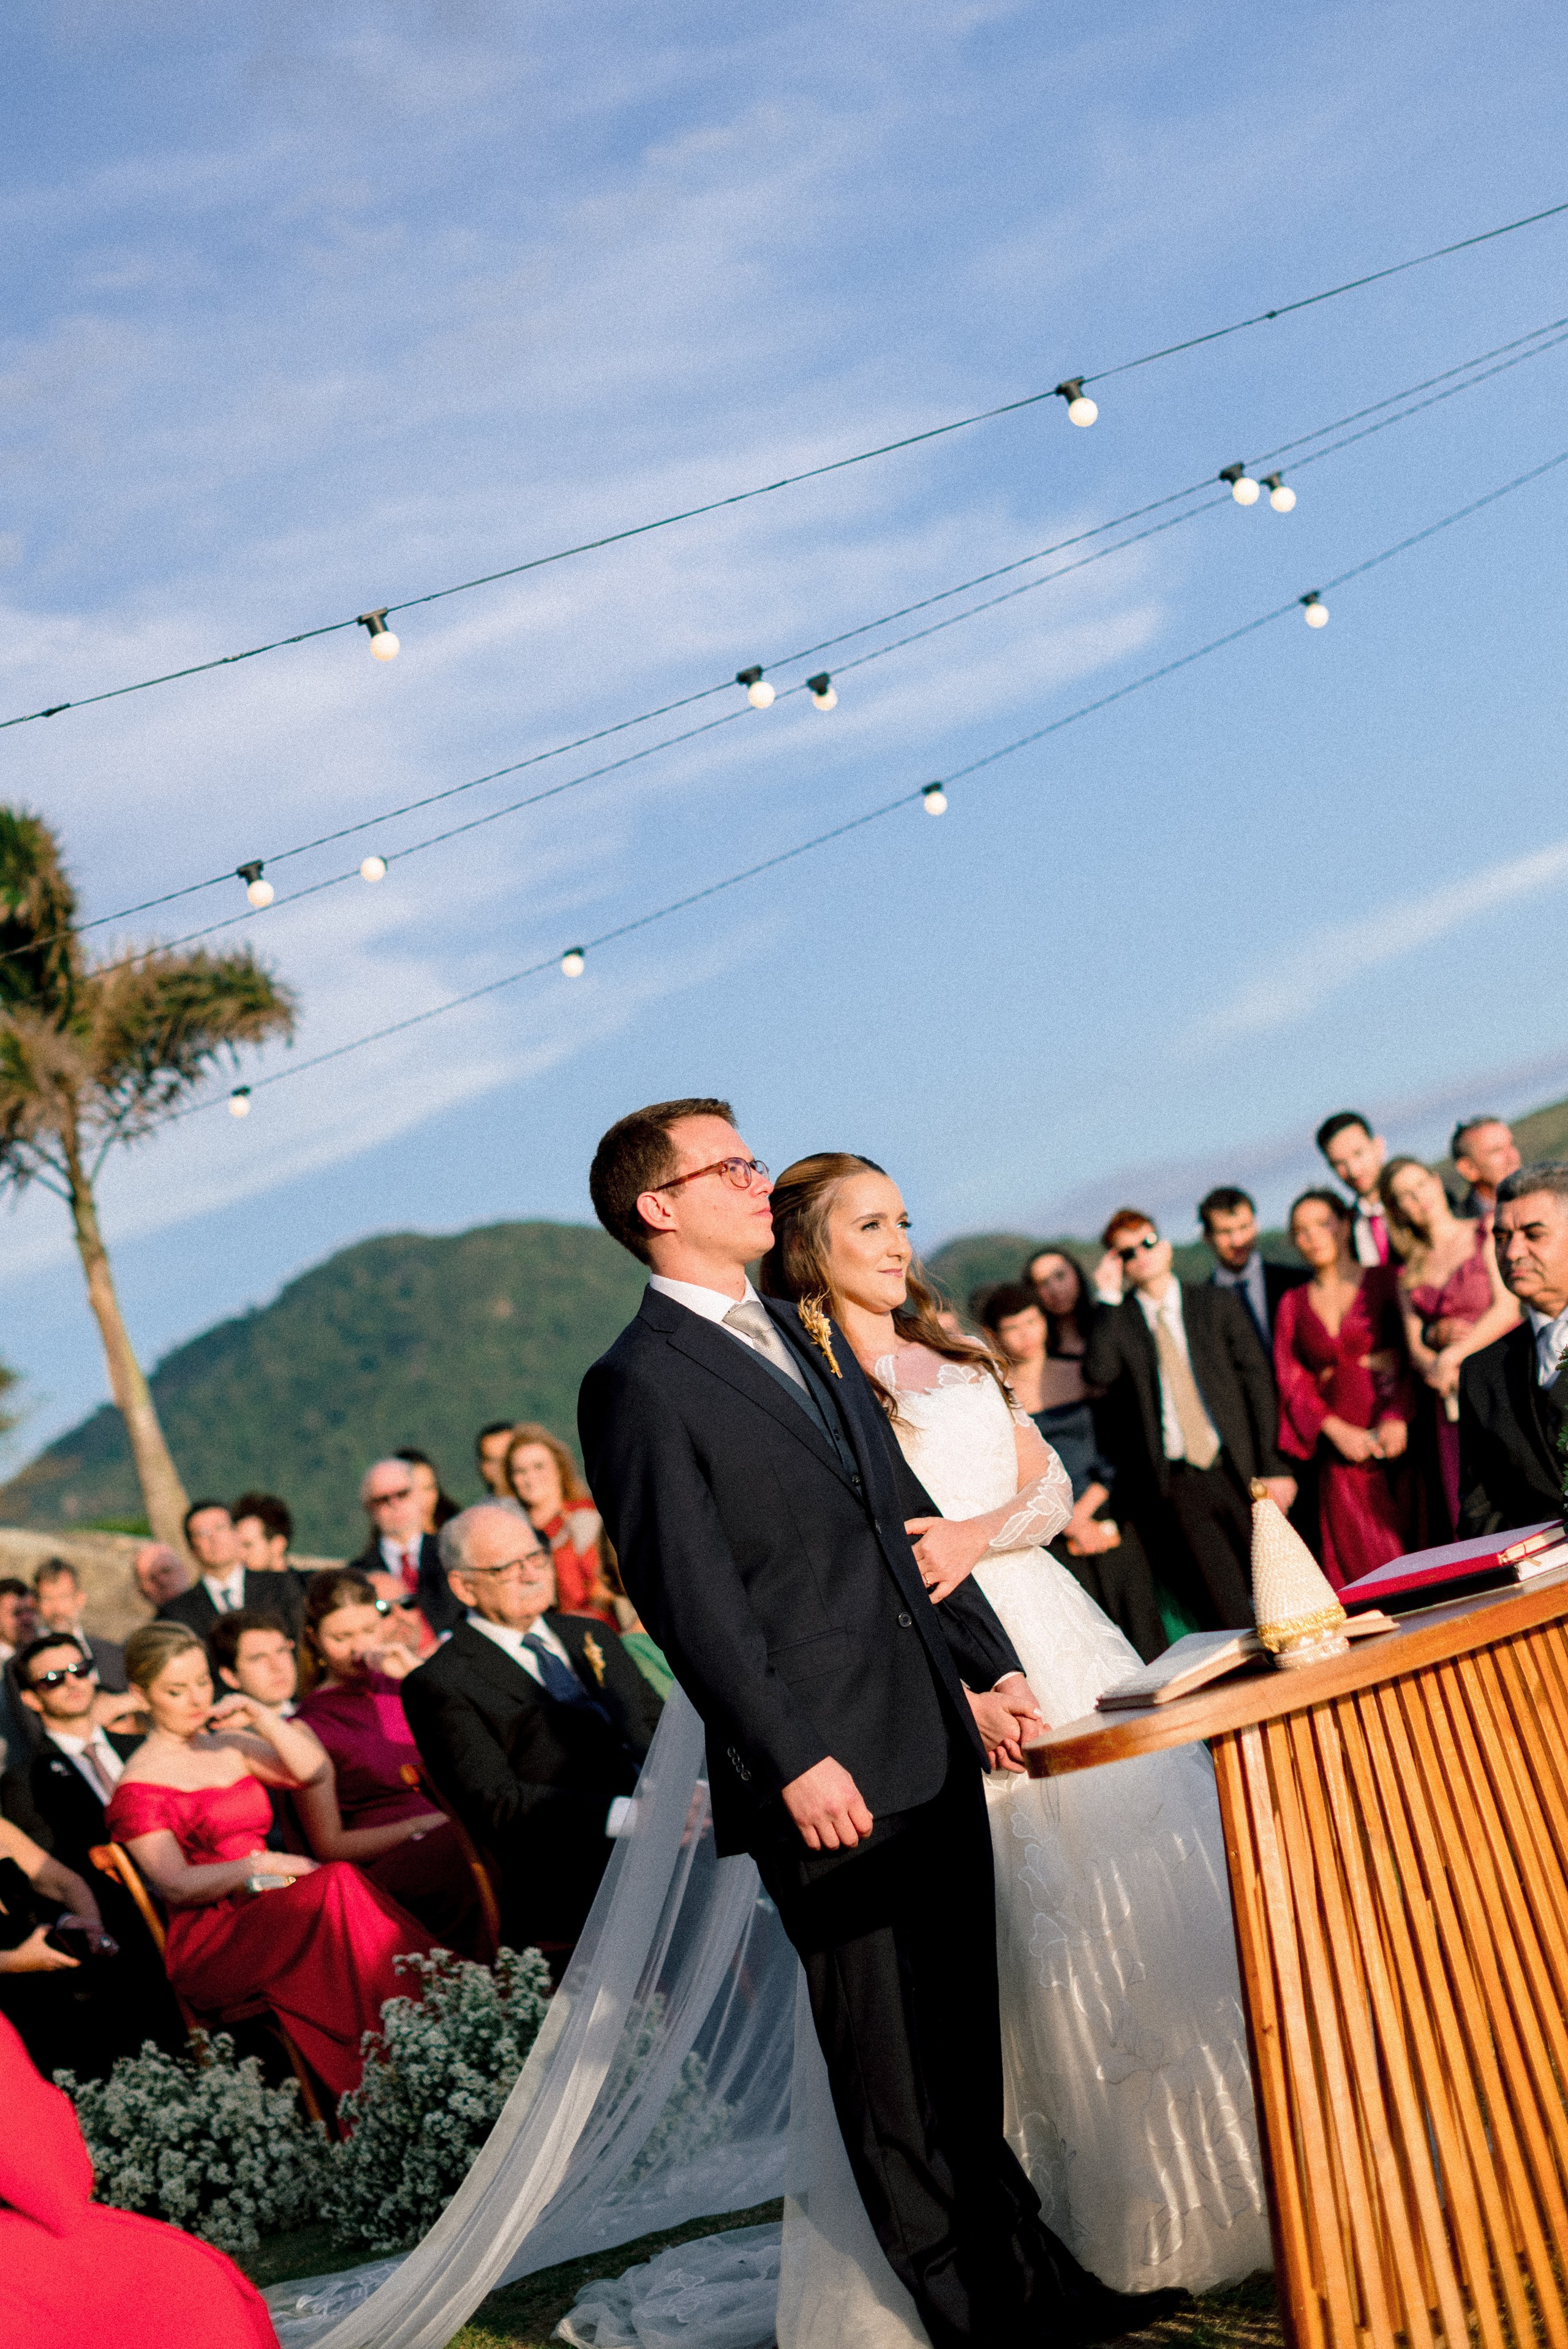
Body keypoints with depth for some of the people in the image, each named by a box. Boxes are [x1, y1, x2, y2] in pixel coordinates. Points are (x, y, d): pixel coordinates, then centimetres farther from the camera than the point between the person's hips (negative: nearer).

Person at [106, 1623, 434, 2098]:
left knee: (339, 1883, -29)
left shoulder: (228, 1745, 20)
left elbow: (315, 1772, 9)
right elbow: (177, 1885, -8)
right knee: (339, 1884, -31)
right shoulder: (138, 1786, 0)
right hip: (208, 1940, -6)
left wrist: (261, 1717, 0)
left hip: (266, 1908, 6)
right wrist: (264, 1865, -13)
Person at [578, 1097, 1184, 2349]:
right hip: (829, 1772, -7)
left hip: (932, 1741, 7)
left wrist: (988, 1668, 12)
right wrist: (796, 1762, -17)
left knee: (967, 2041, 16)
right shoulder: (639, 1381, -9)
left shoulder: (810, 1337, 17)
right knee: (890, 2068, 4)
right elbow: (693, 1597, -14)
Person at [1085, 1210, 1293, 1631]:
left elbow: (1258, 1382, 6)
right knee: (1228, 1616, -5)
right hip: (1175, 1482, -1)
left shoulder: (1217, 1303, 8)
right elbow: (1098, 1375, -16)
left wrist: (1271, 1466, -1)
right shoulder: (1116, 1323, 5)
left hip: (1238, 1469, 1)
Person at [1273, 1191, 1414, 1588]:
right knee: (1364, 1564, -5)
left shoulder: (1387, 1281, 6)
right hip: (1343, 1451, 2)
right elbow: (1292, 1381, 9)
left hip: (1398, 1439, -2)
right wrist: (1336, 1429, -6)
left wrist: (1399, 1417, -15)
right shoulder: (1293, 1304, 14)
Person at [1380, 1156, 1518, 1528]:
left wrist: (1452, 1355, -7)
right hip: (1451, 1402, 4)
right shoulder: (1409, 1272, 18)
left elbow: (1509, 1310, -4)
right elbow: (1414, 1348, 12)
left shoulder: (1486, 1232, 6)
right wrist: (1435, 1335, -11)